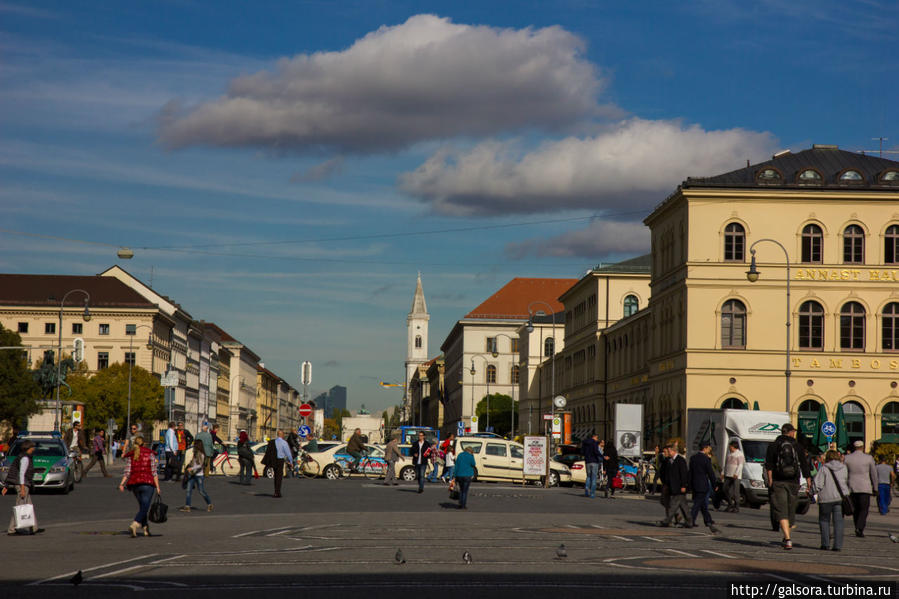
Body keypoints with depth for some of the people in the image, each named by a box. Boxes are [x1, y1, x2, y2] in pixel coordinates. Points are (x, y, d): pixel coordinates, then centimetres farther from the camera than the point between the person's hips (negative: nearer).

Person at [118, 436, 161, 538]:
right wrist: (157, 487, -2)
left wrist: (122, 484, -7)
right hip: (147, 483, -4)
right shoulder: (150, 454, 3)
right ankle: (134, 525, -29)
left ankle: (146, 528, 17)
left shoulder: (130, 456, 10)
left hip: (134, 483, 4)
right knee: (144, 507, -8)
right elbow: (154, 472, -2)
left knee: (141, 506, 18)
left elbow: (127, 472, -2)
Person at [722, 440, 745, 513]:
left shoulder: (739, 454, -5)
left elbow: (740, 465, -12)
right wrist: (723, 473, 14)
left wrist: (736, 473, -23)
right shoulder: (729, 454, 18)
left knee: (735, 491, -7)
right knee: (726, 490, 3)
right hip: (728, 475, 7)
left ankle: (737, 507, -1)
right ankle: (730, 505, 14)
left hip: (735, 476, -7)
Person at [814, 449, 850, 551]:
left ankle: (825, 544, 5)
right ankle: (838, 545, -2)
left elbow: (818, 484, -10)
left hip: (826, 498, -2)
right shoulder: (844, 468, 5)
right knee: (838, 521, 4)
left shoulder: (823, 468, -5)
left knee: (824, 520, 11)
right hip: (841, 497, 2)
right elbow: (848, 482, 7)